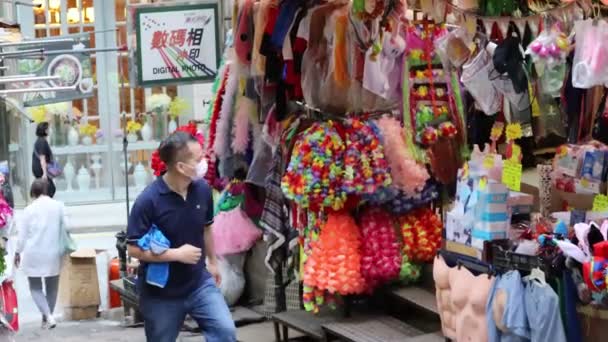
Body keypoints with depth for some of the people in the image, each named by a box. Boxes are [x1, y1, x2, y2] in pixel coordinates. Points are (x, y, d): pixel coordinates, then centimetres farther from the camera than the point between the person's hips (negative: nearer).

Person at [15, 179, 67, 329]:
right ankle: (47, 318, 20)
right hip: (53, 254, 2)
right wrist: (64, 248, 16)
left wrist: (18, 252, 9)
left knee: (35, 287, 7)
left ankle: (48, 316, -11)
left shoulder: (29, 209, -8)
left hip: (33, 255, -2)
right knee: (52, 287, 15)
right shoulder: (58, 206, -3)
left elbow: (22, 234, -4)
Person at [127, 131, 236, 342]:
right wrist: (177, 254, -23)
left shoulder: (202, 189, -6)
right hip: (161, 292, -4)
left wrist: (212, 262, 22)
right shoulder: (148, 201, -22)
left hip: (198, 283, 4)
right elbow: (134, 249, -20)